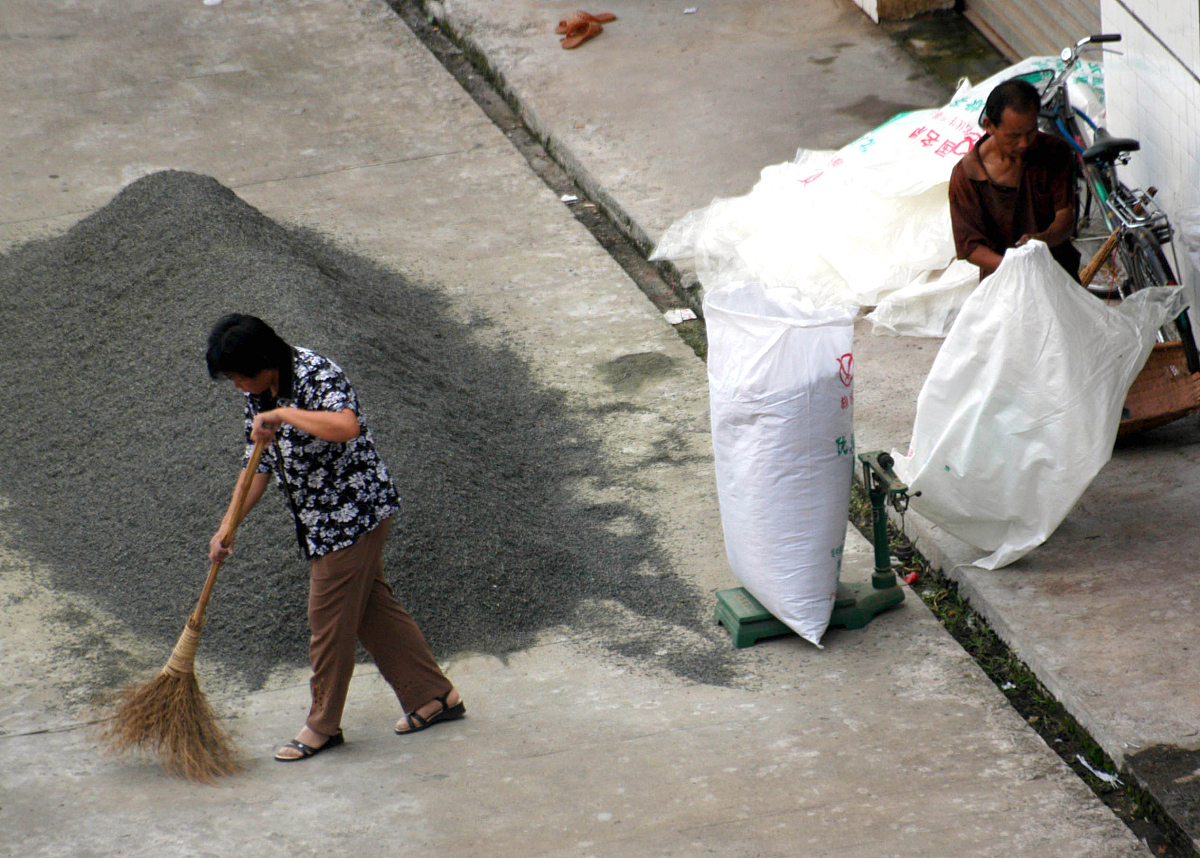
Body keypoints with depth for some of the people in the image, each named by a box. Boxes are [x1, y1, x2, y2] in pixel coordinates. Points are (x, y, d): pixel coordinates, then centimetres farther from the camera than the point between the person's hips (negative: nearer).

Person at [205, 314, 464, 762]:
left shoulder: (319, 376, -23)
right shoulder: (260, 394, 4)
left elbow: (346, 426, -43)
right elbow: (258, 465, 10)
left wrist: (283, 415, -37)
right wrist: (227, 527, 3)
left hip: (354, 511, -9)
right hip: (320, 520, 9)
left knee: (328, 617, -1)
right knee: (371, 608, 15)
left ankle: (323, 726, 13)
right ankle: (434, 695, 24)